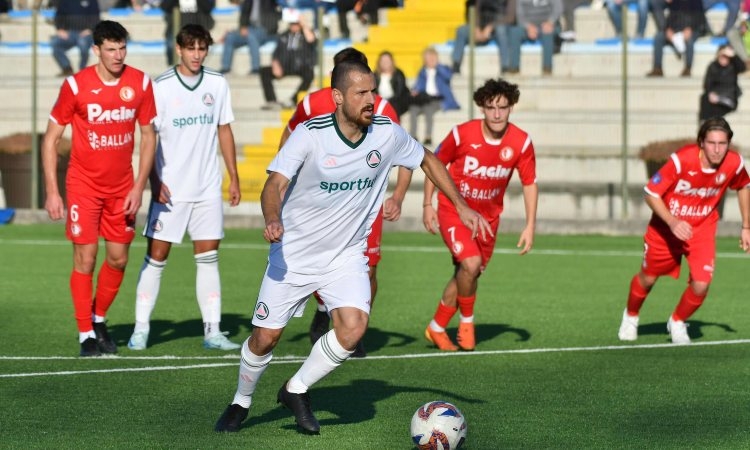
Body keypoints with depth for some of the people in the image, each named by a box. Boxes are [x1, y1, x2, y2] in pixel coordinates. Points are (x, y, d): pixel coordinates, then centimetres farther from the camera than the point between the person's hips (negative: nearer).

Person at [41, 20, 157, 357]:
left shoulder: (140, 83, -5)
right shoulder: (75, 86, -13)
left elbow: (148, 136, 4)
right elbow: (51, 139, -6)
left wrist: (139, 187, -4)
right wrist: (52, 192, -10)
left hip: (122, 187, 3)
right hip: (83, 186, -3)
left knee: (118, 258, 7)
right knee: (85, 258, -5)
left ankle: (98, 320, 29)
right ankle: (86, 334, 5)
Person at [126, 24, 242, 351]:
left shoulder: (217, 84, 4)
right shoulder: (161, 87, -7)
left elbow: (224, 131, 12)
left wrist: (233, 178, 10)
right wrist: (154, 181, -12)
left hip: (207, 189, 3)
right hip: (169, 189, -3)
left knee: (208, 258, 3)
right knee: (156, 257, -1)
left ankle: (212, 331, 5)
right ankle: (141, 329, 6)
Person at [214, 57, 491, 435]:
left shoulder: (387, 134, -8)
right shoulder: (309, 134, -19)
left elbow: (428, 160, 11)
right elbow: (275, 184, -26)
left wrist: (461, 206, 8)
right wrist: (273, 220, -47)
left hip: (347, 255, 2)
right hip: (294, 253, -2)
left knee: (354, 326, -21)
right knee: (266, 335, 1)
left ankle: (296, 390, 2)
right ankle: (241, 403, 30)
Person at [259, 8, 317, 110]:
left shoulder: (306, 32, 5)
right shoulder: (284, 36, 14)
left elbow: (311, 40, -21)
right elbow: (276, 54, 11)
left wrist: (303, 25, -16)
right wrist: (276, 66, -8)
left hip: (302, 68, -4)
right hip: (286, 67, 4)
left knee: (309, 74, -38)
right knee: (264, 71, -16)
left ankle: (294, 100, -30)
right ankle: (271, 101, -21)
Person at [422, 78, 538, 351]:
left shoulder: (521, 142, -12)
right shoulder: (462, 134, -18)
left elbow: (530, 183, -1)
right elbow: (434, 164, -2)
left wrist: (530, 226, -5)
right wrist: (427, 206, -3)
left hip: (488, 216, 4)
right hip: (453, 210, -4)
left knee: (466, 276, 9)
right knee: (471, 263, -24)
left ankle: (437, 328, 28)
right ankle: (467, 321, 0)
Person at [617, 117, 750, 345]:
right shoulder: (682, 159, -31)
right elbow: (651, 194, -23)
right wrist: (672, 221, -36)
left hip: (703, 227, 2)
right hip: (667, 225, -2)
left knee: (701, 284, -14)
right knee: (648, 278, 15)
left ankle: (678, 322, 17)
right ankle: (631, 316, 47)